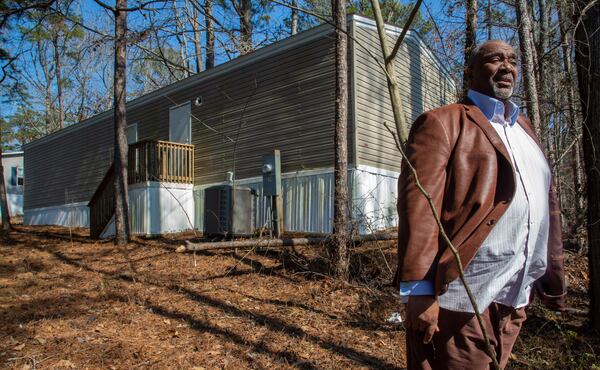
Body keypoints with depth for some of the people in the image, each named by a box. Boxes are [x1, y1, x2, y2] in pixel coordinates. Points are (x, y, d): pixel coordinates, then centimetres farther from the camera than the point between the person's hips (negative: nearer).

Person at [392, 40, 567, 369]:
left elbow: (546, 205, 20)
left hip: (514, 302, 7)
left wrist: (553, 276, 17)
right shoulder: (441, 123, -5)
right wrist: (419, 293, -20)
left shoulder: (523, 128, 19)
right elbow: (418, 206, -15)